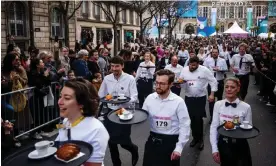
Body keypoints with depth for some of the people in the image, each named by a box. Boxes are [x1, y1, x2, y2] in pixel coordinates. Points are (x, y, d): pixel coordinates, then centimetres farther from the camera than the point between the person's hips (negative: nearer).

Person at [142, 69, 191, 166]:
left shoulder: (178, 101, -13)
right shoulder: (150, 98, -4)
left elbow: (185, 126, -10)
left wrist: (179, 148, -12)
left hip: (170, 142, -2)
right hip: (152, 140, 3)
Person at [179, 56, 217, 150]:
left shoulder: (204, 70, -9)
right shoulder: (184, 70, 1)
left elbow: (213, 81, -4)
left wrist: (212, 94, -8)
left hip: (200, 98, -4)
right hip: (188, 98, 4)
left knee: (198, 119, -4)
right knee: (192, 118, 11)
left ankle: (200, 139, 16)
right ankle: (195, 137, 29)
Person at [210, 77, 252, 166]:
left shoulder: (246, 107, -9)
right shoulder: (218, 104, -6)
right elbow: (214, 127, -5)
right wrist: (214, 149, -8)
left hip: (240, 146, -1)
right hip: (223, 144, 2)